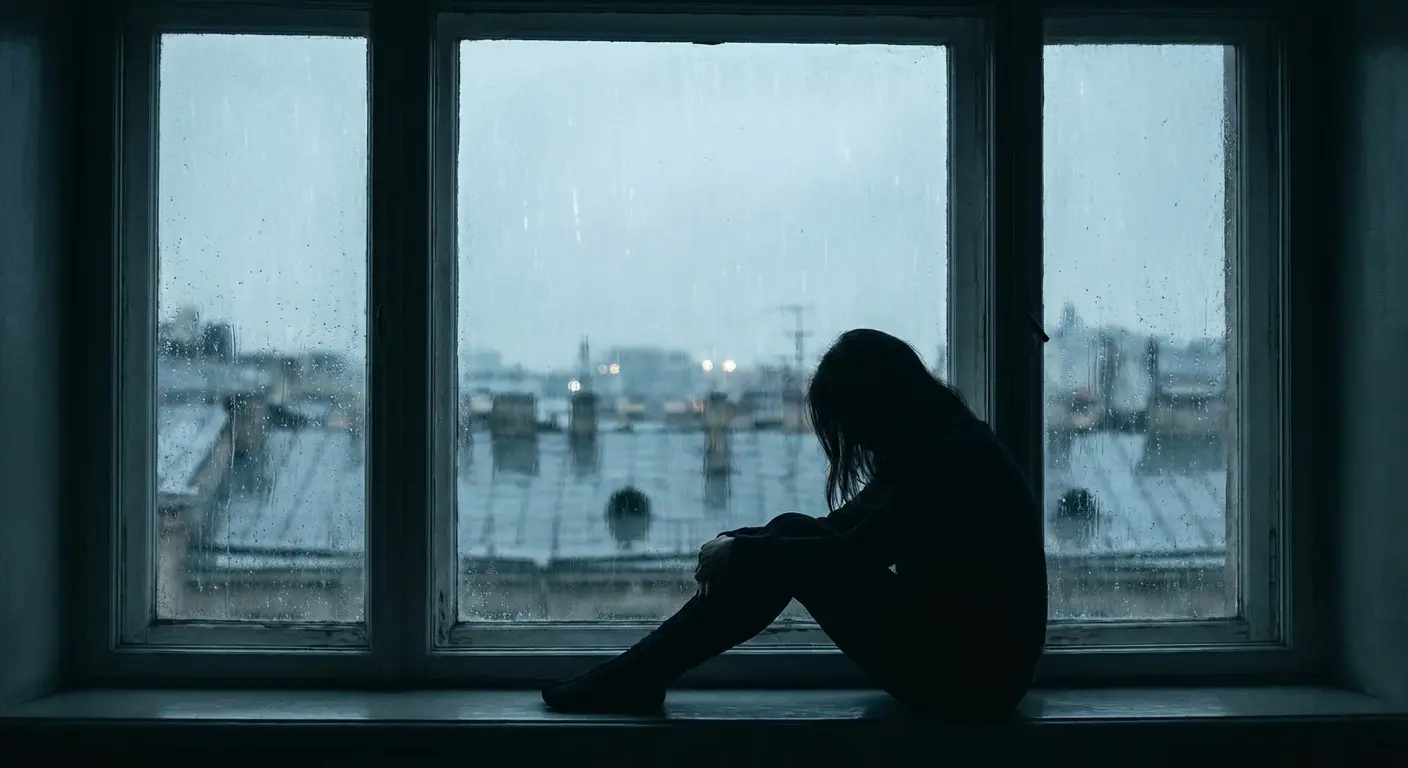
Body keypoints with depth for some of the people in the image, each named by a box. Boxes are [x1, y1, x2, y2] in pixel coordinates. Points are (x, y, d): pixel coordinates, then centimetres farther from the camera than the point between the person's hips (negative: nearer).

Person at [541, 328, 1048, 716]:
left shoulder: (956, 457, -18)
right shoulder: (929, 450, 12)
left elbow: (853, 552, -24)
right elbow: (840, 528, 15)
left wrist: (741, 551, -13)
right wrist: (735, 544, 0)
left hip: (974, 674, -9)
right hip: (951, 644, 9)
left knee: (787, 555, -14)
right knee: (792, 532, -2)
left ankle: (634, 683, -7)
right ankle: (637, 677, -4)